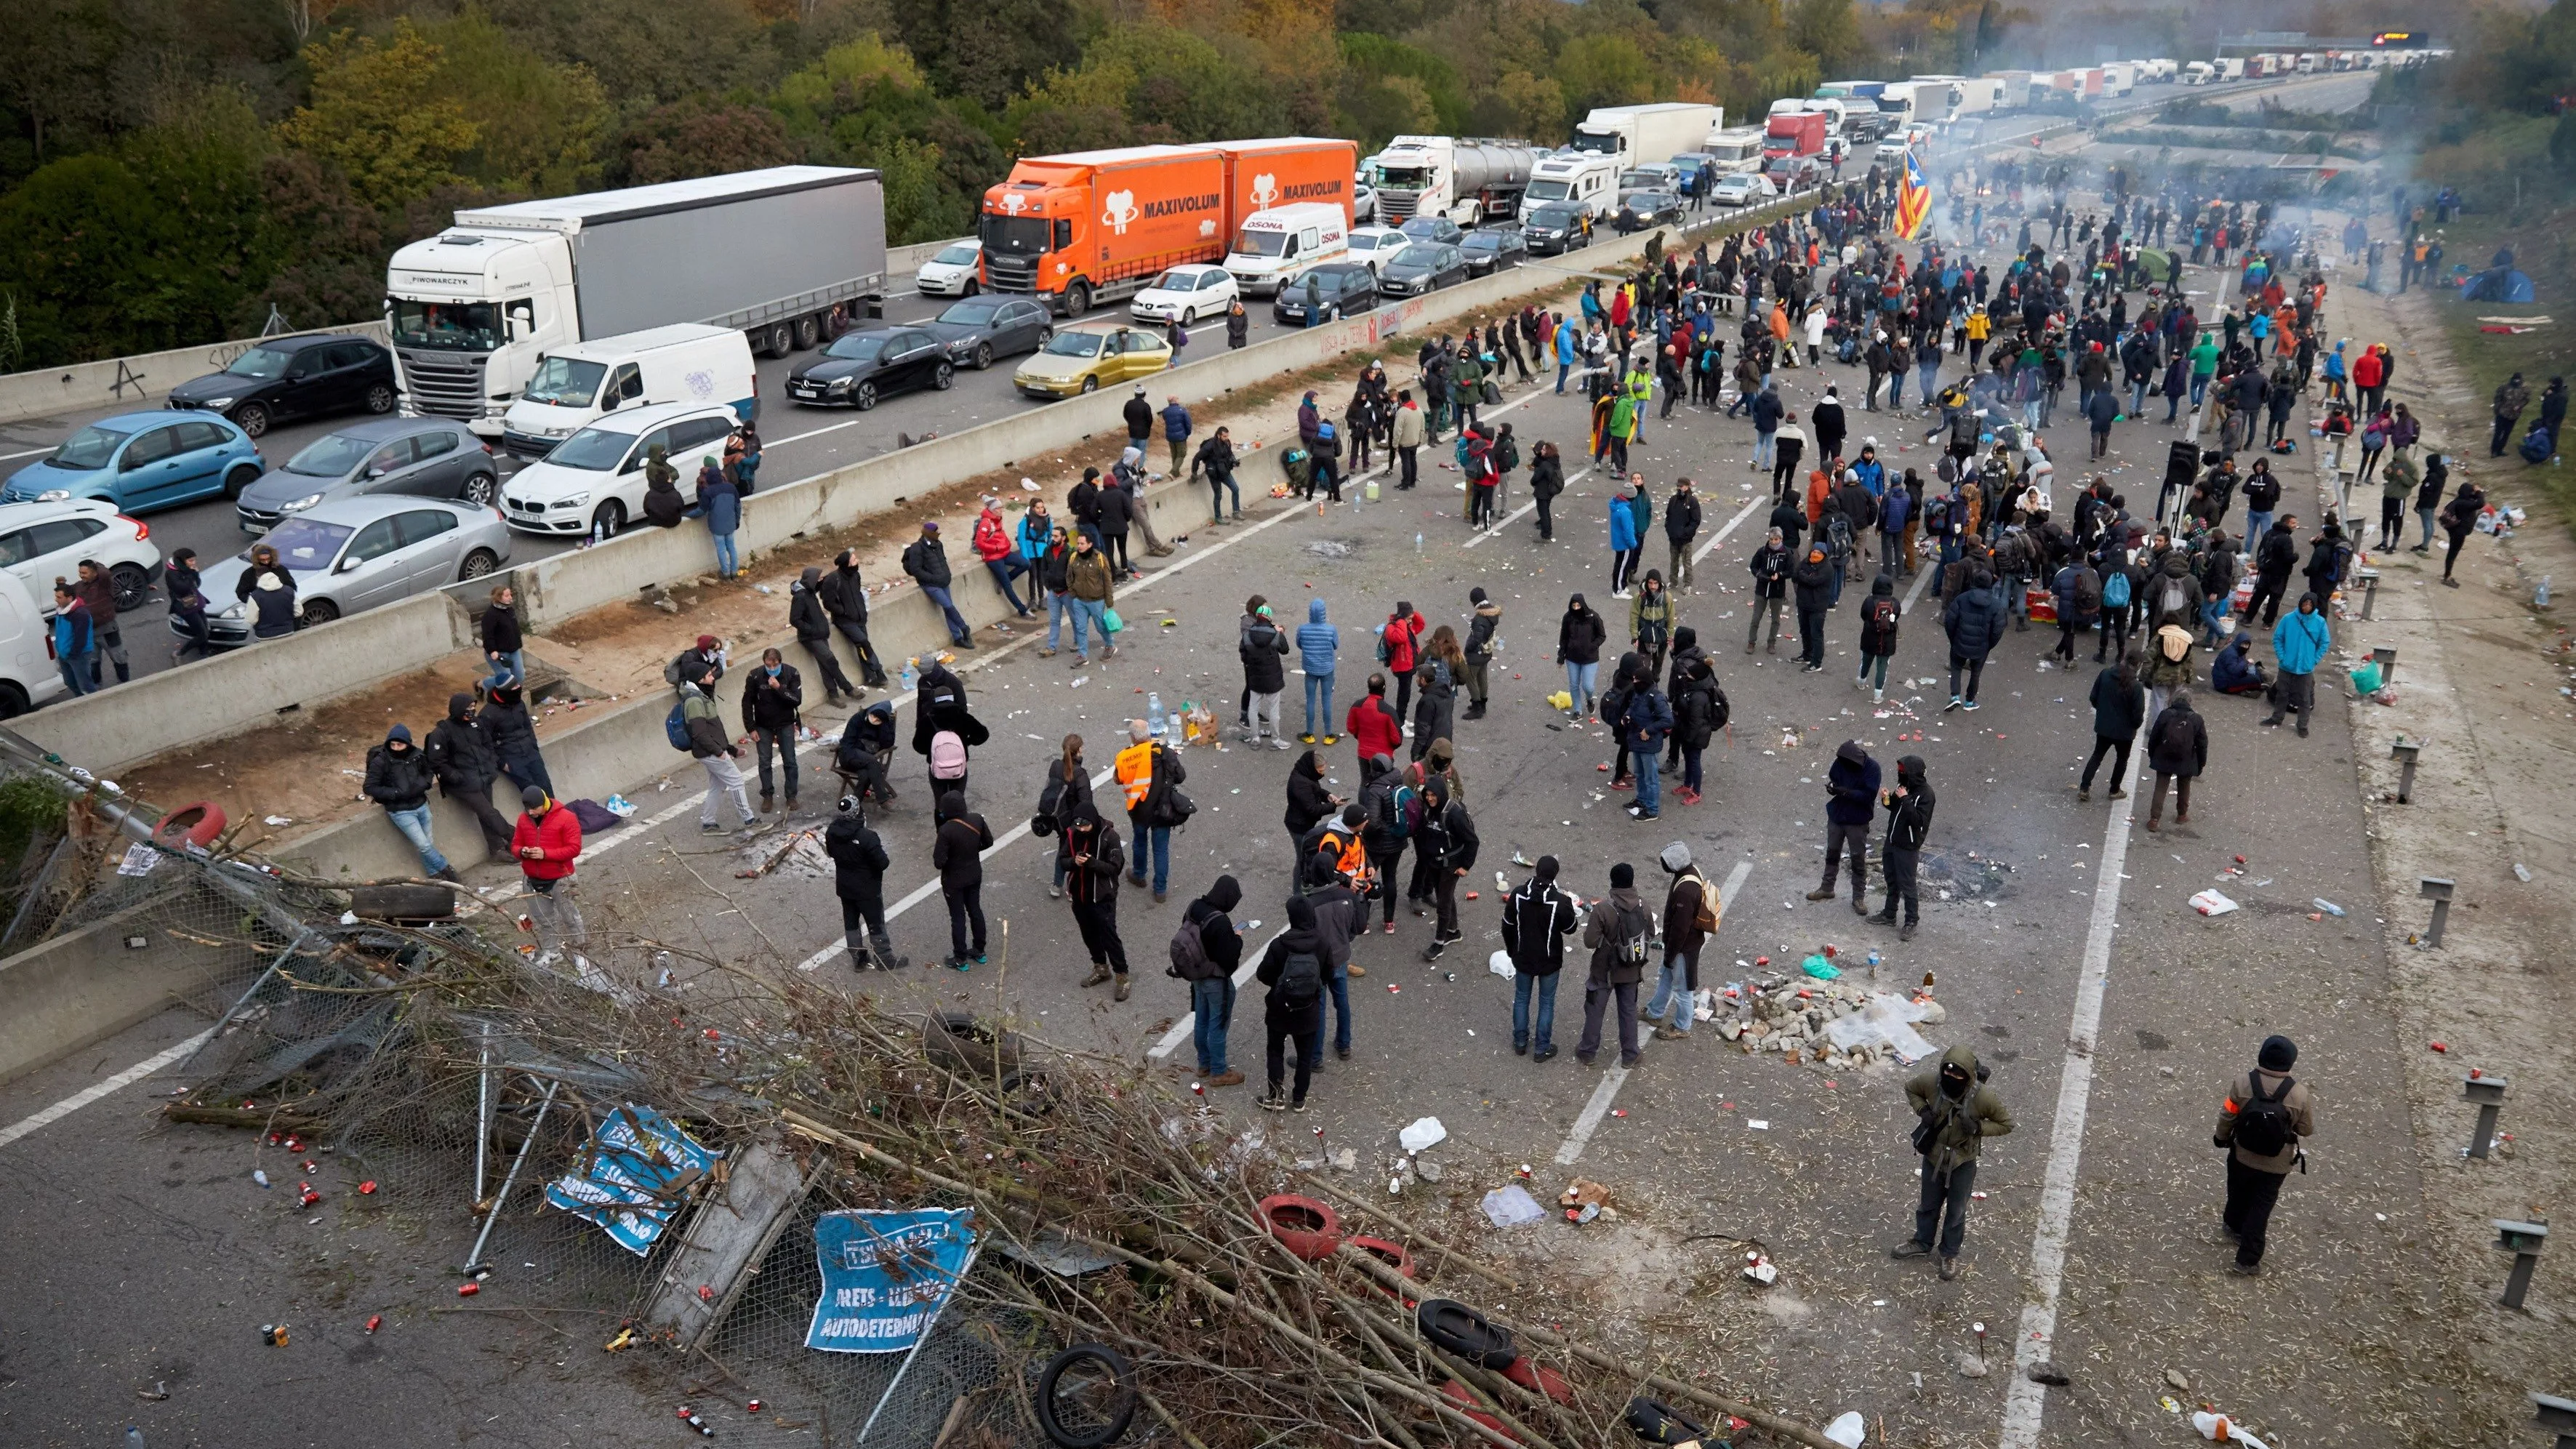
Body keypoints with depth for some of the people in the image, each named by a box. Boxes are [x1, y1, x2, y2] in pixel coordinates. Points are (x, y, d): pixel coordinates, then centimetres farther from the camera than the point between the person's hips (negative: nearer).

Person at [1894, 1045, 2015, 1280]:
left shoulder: (1984, 1097, -31)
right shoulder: (1931, 1081, -25)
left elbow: (2006, 1124, -15)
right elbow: (1910, 1087, -1)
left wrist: (1978, 1128, -30)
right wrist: (1922, 1111, -18)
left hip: (1963, 1163, -2)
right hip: (1933, 1157, 2)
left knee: (1956, 1212, 20)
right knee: (1928, 1205, 25)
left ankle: (1950, 1254, 43)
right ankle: (1922, 1243, 49)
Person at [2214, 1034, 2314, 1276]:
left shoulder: (2242, 1084, -20)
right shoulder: (2298, 1094, -23)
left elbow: (2227, 1117, -9)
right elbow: (2306, 1130, -9)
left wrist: (2221, 1138, 11)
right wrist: (2310, 1111, 11)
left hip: (2241, 1156, 1)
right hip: (2276, 1165, -1)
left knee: (2238, 1193, 28)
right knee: (2260, 1207, 12)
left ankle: (2234, 1224, 56)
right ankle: (2248, 1260, 17)